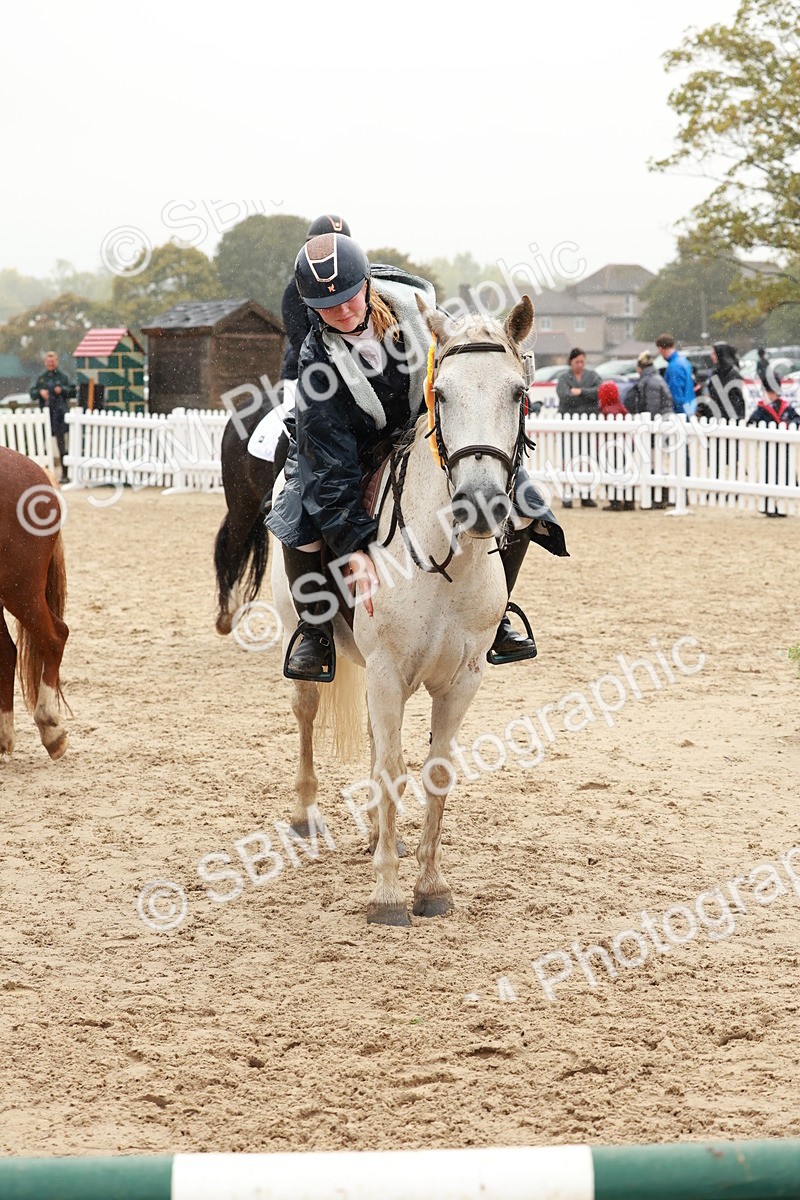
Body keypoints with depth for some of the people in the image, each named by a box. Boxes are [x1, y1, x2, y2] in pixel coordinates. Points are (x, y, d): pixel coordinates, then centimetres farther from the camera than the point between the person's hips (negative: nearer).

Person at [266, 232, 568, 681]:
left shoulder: (413, 303, -20)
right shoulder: (318, 363, -26)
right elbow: (331, 463, -28)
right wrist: (354, 547, -35)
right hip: (358, 453, -3)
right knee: (304, 521, -30)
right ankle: (316, 628, -4)